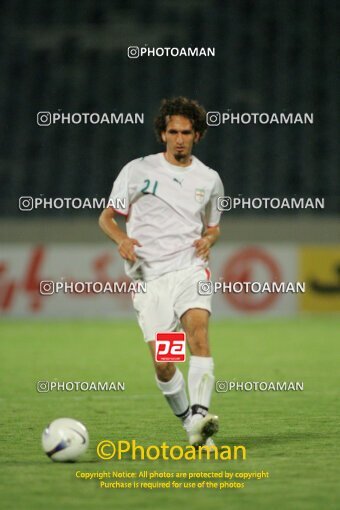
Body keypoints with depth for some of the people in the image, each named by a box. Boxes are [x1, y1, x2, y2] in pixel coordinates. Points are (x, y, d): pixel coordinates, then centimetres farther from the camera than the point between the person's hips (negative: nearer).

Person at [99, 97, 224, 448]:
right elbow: (106, 216, 11)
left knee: (198, 331, -28)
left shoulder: (209, 179, 13)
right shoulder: (137, 170, 6)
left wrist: (208, 239, 3)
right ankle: (190, 424, 12)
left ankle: (199, 417, -39)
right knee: (163, 363, -9)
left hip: (189, 270, 0)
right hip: (149, 277, 0)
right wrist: (122, 239, -11)